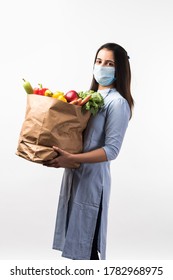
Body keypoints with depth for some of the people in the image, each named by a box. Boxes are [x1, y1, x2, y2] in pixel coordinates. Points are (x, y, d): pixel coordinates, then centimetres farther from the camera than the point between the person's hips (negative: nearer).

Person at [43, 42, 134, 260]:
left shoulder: (118, 102, -11)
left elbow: (112, 150, -18)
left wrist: (72, 158, -26)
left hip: (92, 177, -7)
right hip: (74, 173, 7)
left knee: (86, 241, 2)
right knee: (77, 237, 16)